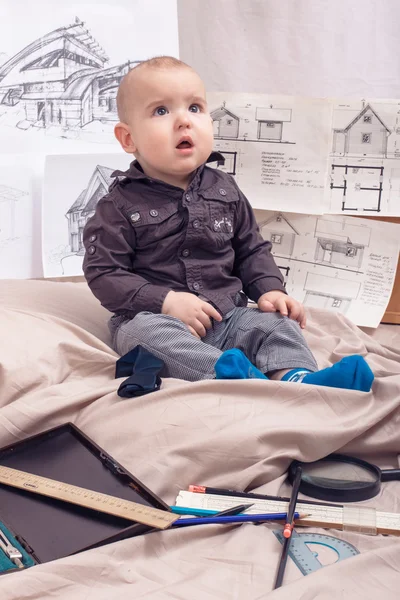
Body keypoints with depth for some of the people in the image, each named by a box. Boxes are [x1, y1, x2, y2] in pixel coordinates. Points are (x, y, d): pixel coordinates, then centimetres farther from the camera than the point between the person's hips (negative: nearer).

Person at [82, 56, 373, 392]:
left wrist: (269, 289, -3)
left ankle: (297, 377, -41)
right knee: (142, 331, -33)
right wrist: (166, 301, -20)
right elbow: (103, 272, -9)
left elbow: (251, 249, 17)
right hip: (154, 318, -4)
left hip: (226, 317, 4)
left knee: (275, 321, -16)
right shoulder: (122, 203, -5)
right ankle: (231, 372, -51)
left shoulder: (224, 190, 8)